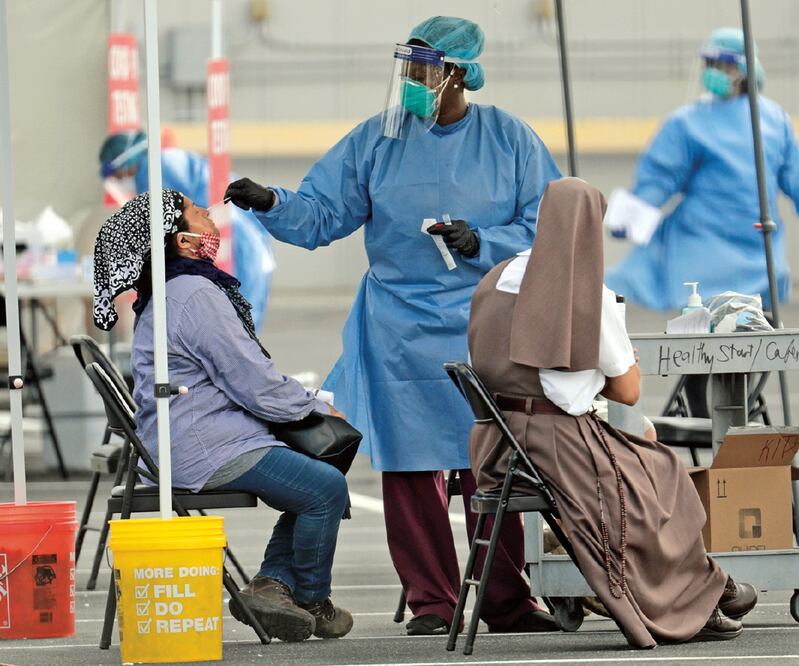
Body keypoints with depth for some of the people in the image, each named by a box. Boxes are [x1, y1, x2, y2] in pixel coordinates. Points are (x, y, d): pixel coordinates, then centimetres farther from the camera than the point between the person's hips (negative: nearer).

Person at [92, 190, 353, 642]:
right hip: (207, 451, -11)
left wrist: (303, 402, 11)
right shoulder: (196, 294, -17)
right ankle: (311, 602, 2)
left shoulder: (169, 296, 18)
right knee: (325, 488, -14)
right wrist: (315, 407, -2)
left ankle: (272, 583, 5)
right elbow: (251, 382, -17)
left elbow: (242, 371, 22)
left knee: (312, 483, 15)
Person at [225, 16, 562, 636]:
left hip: (484, 328, -2)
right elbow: (319, 213, 6)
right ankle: (431, 601, 8)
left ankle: (506, 601, 6)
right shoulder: (377, 140, 7)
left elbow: (544, 226, 0)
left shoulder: (508, 139, 2)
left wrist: (481, 244, -14)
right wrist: (271, 205, -11)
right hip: (398, 328, 2)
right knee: (409, 465, 0)